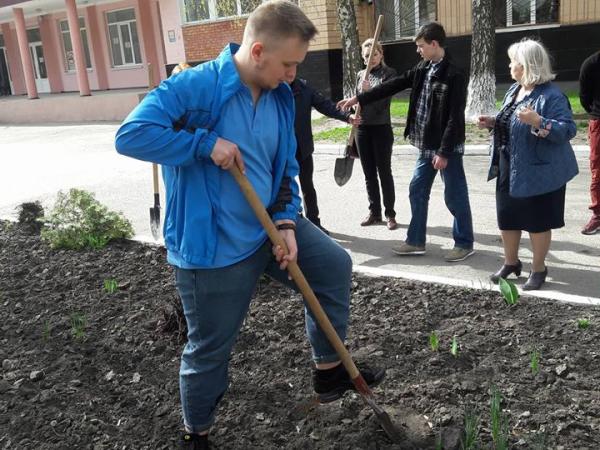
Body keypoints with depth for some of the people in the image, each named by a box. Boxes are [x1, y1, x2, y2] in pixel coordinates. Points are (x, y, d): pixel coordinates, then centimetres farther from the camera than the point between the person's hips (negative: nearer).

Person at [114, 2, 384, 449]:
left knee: (336, 265, 11)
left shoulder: (281, 97, 1)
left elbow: (287, 167, 9)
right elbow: (131, 135, -26)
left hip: (268, 226, 7)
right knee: (210, 347, 7)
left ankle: (330, 369, 29)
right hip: (214, 246, -7)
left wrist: (287, 222, -5)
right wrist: (205, 143, -28)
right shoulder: (194, 87, -20)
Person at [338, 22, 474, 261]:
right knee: (417, 191, 12)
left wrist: (444, 152, -21)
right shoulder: (422, 69, 8)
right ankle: (415, 241, 24)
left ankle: (464, 243, 17)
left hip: (447, 147, -8)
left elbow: (455, 118, -19)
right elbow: (393, 85, 11)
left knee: (455, 196, 3)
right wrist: (358, 98, 9)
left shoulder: (455, 75, -16)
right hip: (426, 145, 8)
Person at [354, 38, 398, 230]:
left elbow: (384, 102, -11)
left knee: (384, 172, 0)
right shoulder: (360, 75, 11)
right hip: (362, 129, 5)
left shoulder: (389, 73, -3)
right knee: (369, 173, 9)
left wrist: (369, 91, -23)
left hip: (381, 128, -5)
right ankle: (374, 212, 19)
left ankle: (390, 214, 8)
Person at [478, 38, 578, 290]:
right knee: (506, 217, 15)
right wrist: (493, 122, 4)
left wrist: (538, 122, -35)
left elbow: (568, 129, -23)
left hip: (537, 171, -8)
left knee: (536, 221, 6)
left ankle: (538, 269, 23)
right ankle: (511, 262, 34)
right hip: (509, 168, 8)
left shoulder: (550, 95, -17)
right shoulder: (514, 90, 8)